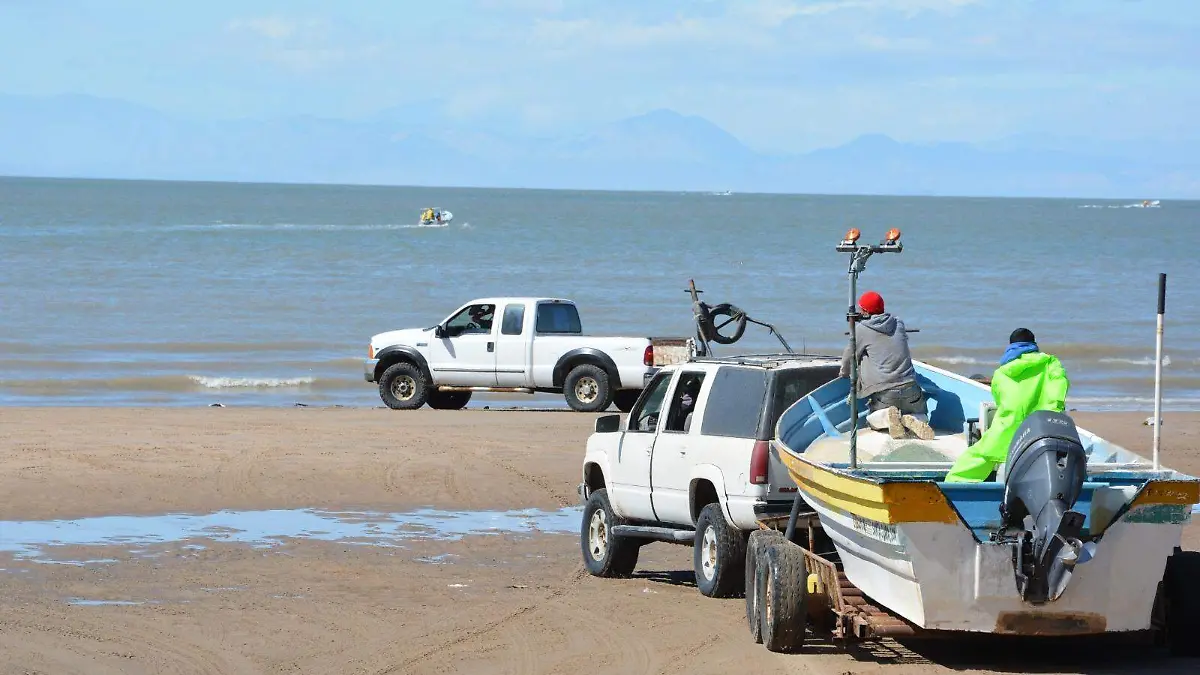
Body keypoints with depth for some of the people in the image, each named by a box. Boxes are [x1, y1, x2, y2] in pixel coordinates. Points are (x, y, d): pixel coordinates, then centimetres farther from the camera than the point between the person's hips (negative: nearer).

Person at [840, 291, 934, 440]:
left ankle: (888, 417, -14)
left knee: (872, 420, 22)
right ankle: (911, 420, -13)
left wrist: (844, 373, 32)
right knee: (922, 416, 25)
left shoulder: (861, 329, -1)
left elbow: (850, 356, 10)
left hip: (883, 392, -3)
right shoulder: (899, 324, 13)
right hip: (909, 387, 3)